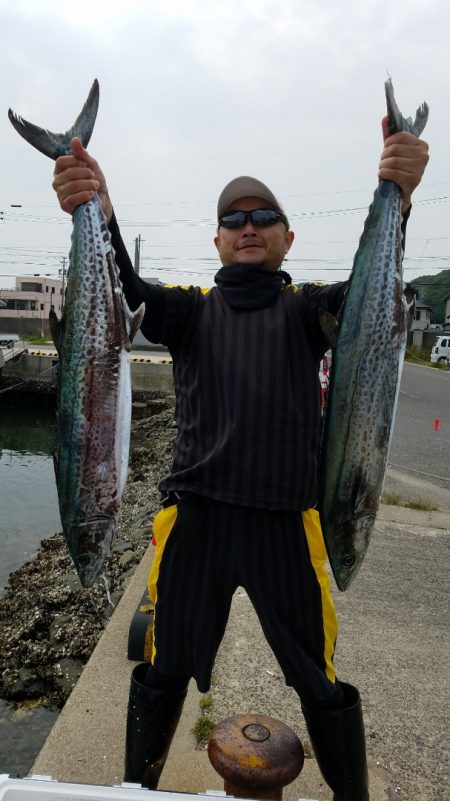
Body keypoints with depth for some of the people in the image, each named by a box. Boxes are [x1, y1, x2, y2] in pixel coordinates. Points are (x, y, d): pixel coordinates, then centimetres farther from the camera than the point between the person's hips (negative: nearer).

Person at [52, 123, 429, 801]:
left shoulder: (304, 308, 8)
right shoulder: (193, 308, 9)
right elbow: (125, 294, -10)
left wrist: (395, 201, -29)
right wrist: (97, 217, -29)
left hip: (288, 521, 0)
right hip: (195, 515, 1)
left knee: (324, 680, 12)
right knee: (163, 672, 14)